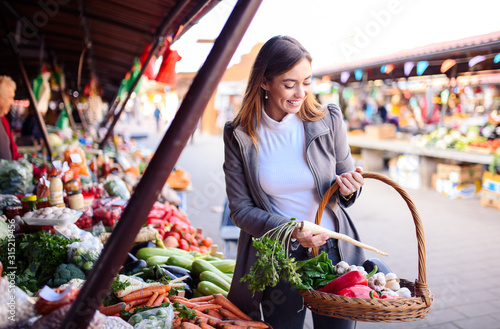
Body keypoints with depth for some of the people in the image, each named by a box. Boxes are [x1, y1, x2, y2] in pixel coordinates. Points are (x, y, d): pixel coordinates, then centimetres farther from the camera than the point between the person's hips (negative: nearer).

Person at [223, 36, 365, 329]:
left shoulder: (328, 120, -6)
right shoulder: (239, 135, -9)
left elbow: (346, 177, 6)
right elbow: (240, 209, -6)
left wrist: (349, 189, -18)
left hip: (334, 252, 1)